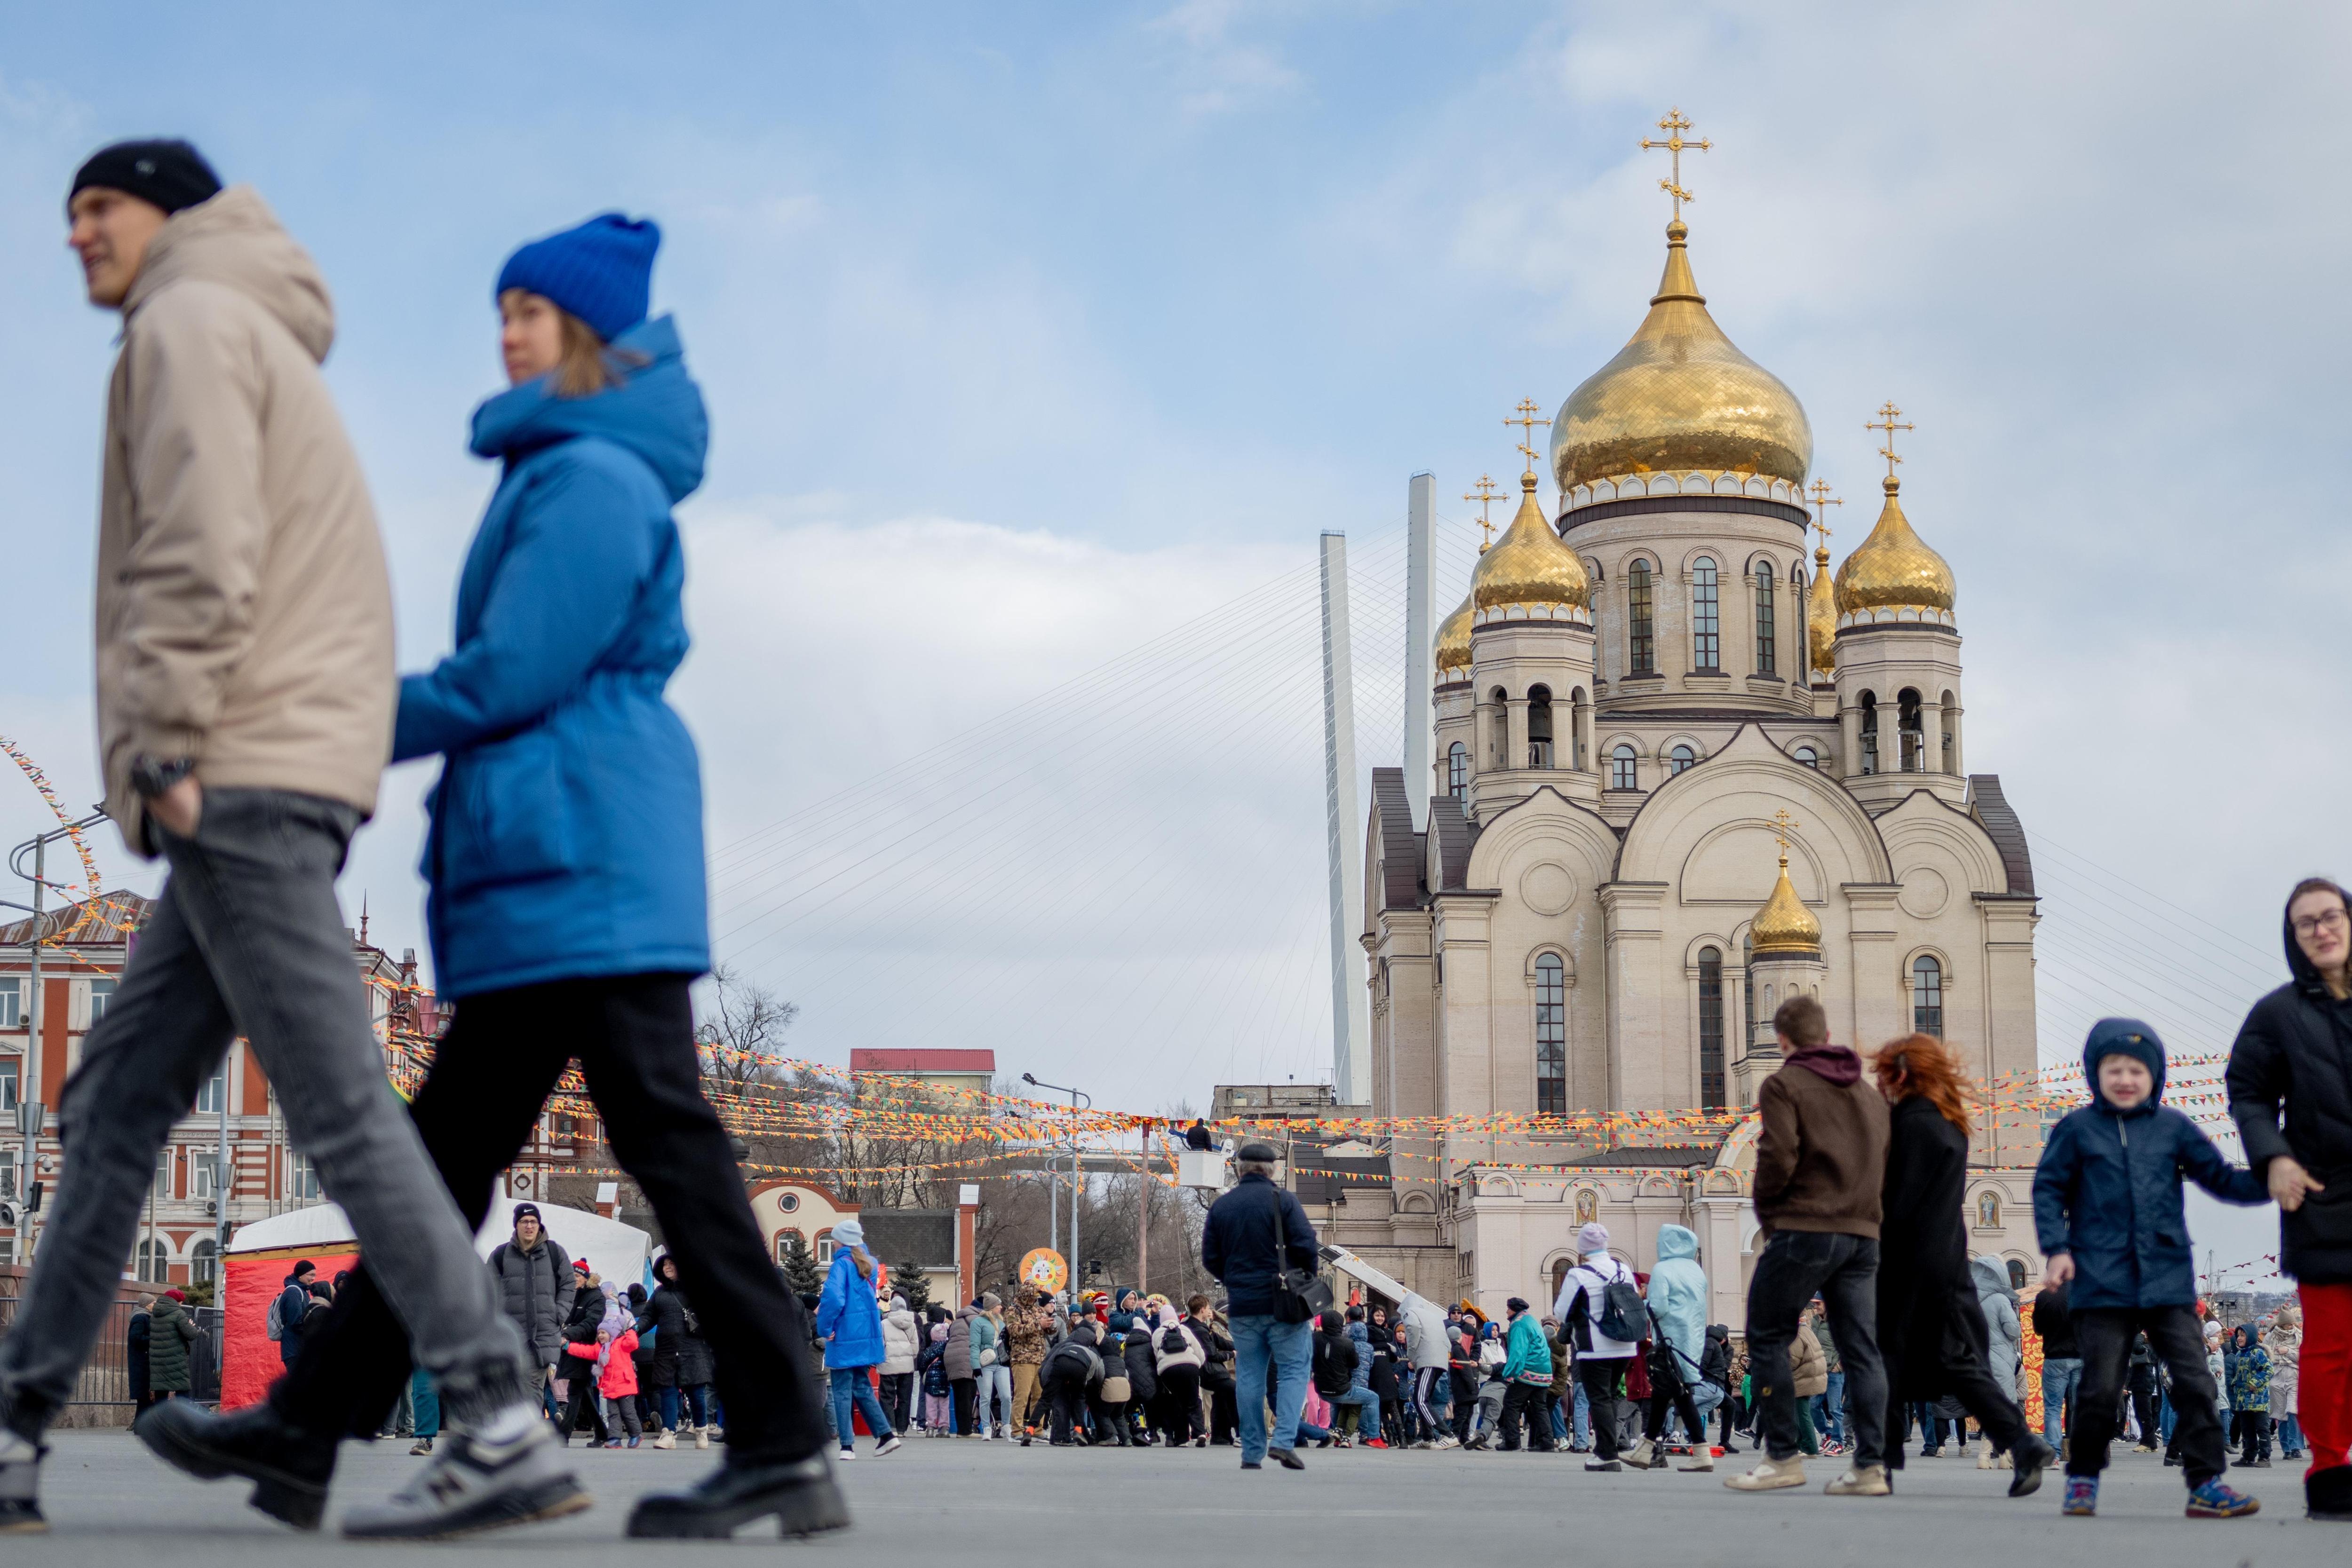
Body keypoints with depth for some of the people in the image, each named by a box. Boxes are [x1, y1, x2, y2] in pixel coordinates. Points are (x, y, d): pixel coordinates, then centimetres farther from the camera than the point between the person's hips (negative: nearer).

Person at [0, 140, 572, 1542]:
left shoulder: (191, 321, -2)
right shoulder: (271, 351, 28)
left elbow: (200, 548, -16)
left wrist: (162, 739, -18)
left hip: (244, 776, -10)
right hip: (268, 785, 10)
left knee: (342, 1107, -13)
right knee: (118, 1104, 9)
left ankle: (503, 1431, -17)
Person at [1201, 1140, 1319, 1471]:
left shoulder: (1221, 1206, 7)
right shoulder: (1283, 1200, -6)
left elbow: (1209, 1258, 9)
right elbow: (1306, 1245, -11)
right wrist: (1306, 1281, 6)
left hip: (1242, 1306, 4)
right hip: (1283, 1304, -4)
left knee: (1250, 1377, 8)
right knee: (1293, 1370, 2)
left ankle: (1253, 1452, 7)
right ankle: (1284, 1440, -14)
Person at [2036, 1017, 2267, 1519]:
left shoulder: (2173, 1128, 8)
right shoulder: (2077, 1130, 3)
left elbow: (2220, 1177, 12)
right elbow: (2049, 1189, 6)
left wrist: (2270, 1182, -4)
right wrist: (2057, 1247, -5)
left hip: (2168, 1283, 2)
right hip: (2102, 1284, -2)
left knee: (2194, 1380, -5)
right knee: (2101, 1387, 0)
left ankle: (2207, 1482, -1)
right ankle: (2083, 1478, 17)